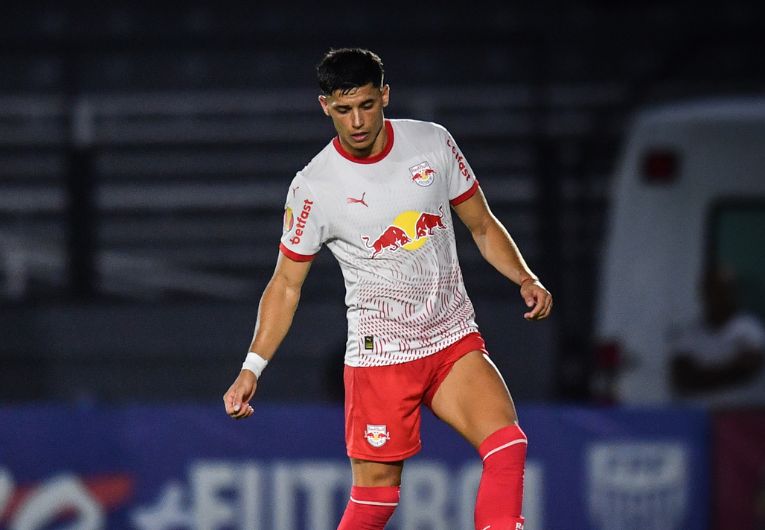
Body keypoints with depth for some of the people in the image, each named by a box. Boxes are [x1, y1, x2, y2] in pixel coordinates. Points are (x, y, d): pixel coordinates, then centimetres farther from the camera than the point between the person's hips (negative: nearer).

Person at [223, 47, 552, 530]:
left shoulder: (433, 143, 0)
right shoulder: (313, 188, -8)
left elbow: (482, 224, 12)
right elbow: (286, 284, 1)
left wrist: (526, 279, -4)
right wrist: (252, 368, -7)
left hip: (455, 340, 3)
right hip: (380, 357, -3)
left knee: (507, 444, -20)